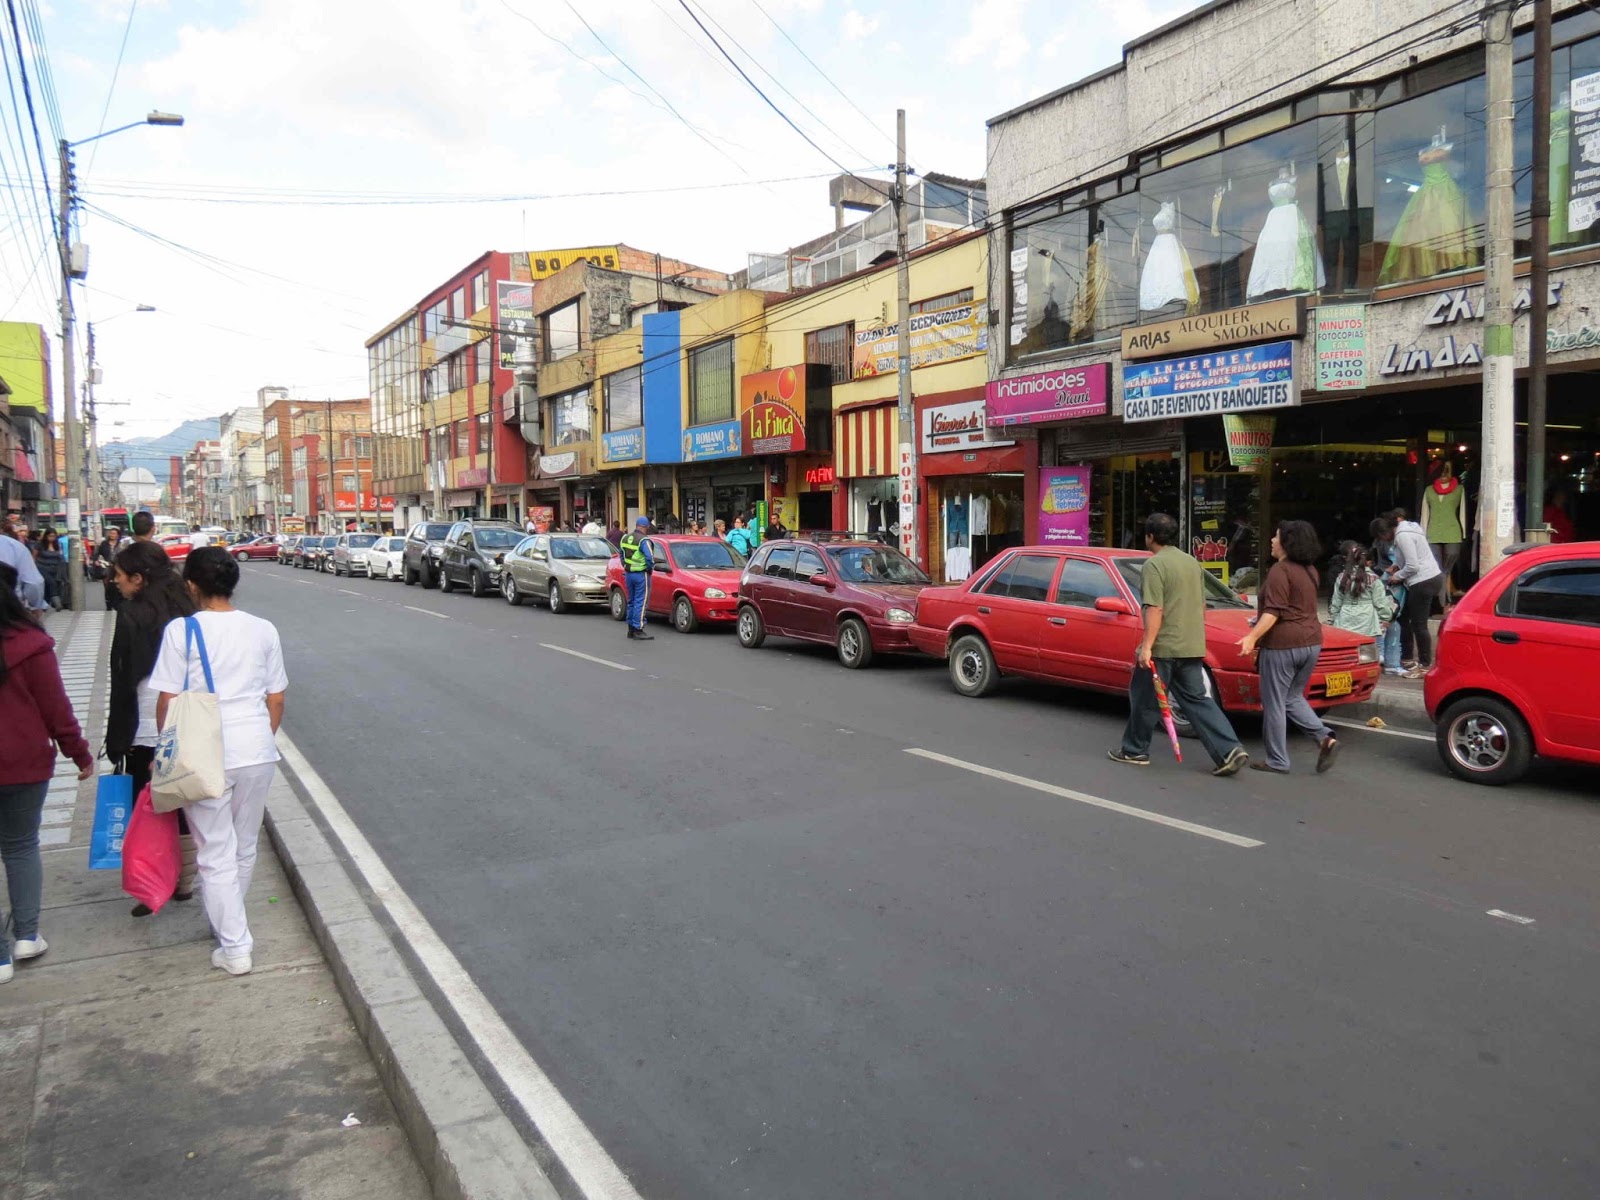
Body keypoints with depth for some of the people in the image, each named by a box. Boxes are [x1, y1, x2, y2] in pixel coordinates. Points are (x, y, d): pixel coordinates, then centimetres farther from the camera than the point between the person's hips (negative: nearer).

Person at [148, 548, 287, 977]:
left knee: (216, 854, 7)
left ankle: (235, 948, 10)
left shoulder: (181, 631, -8)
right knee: (244, 848, 20)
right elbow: (276, 700, 7)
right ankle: (227, 922, 37)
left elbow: (167, 701, -8)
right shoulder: (263, 630, 4)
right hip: (258, 752, 4)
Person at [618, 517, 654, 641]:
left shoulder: (625, 538, 7)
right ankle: (638, 631, -2)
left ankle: (631, 630, 22)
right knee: (640, 602, -3)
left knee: (631, 601, 16)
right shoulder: (643, 541, -18)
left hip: (628, 574, 8)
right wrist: (650, 568, -6)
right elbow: (649, 558, -24)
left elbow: (621, 552, 19)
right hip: (641, 575, -8)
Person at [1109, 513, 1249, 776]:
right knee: (1197, 700, 9)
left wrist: (1146, 645, -20)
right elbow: (1201, 606, 21)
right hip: (1192, 647, 8)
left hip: (1162, 647, -7)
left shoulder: (1154, 564, -12)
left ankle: (1134, 751, 18)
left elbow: (1155, 609, -19)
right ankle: (1229, 750, -1)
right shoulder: (1192, 562, 14)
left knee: (1145, 700, 7)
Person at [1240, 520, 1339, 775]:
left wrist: (1252, 636, -26)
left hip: (1282, 643, -9)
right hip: (1311, 641, 9)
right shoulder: (1309, 571, 15)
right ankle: (1325, 738, 1)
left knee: (1274, 703, 0)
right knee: (1292, 697, 19)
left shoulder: (1280, 570, -12)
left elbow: (1273, 611, -21)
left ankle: (1277, 761, 3)